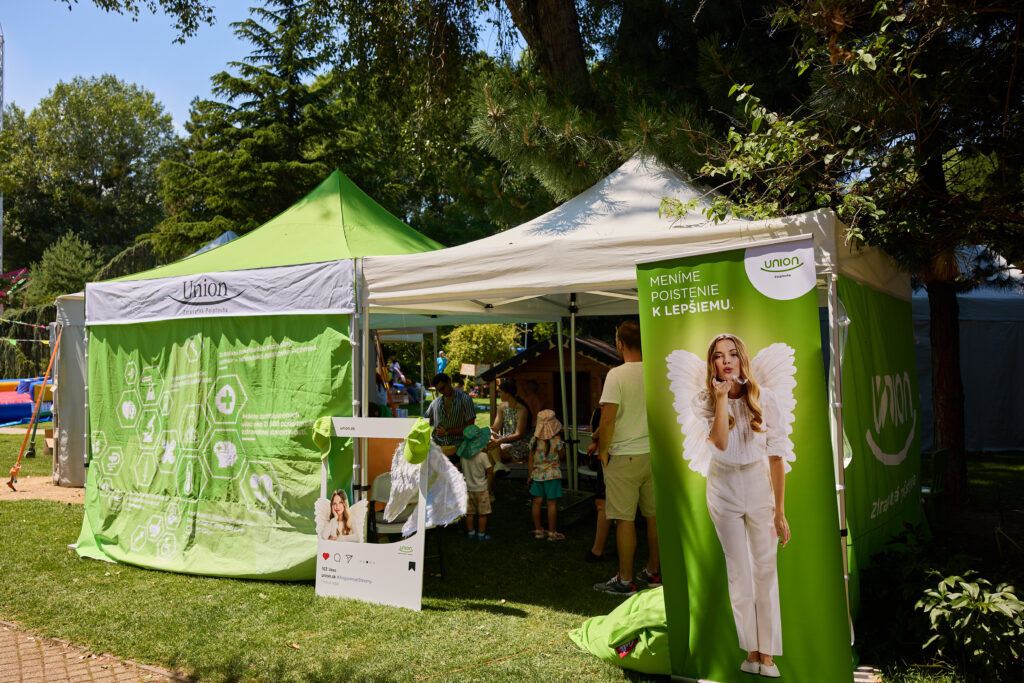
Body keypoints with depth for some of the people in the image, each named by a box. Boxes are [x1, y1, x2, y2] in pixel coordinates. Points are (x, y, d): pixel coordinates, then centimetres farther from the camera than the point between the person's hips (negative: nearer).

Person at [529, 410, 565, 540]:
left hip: (537, 474, 5)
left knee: (537, 501, 11)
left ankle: (538, 530, 21)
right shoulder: (556, 441, -12)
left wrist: (530, 475, 12)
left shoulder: (533, 440, -1)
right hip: (552, 475, -4)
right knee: (552, 503, 1)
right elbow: (562, 455, 2)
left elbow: (531, 460, 4)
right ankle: (552, 532, 5)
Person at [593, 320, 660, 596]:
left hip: (625, 456, -6)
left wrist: (603, 449, -4)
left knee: (624, 518, 2)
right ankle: (653, 571, 27)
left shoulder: (617, 374, -14)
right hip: (656, 452, 6)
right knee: (655, 513, 14)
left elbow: (608, 420, -18)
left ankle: (625, 580, 9)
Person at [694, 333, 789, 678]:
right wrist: (722, 397, -26)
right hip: (724, 487, 1)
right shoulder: (704, 401, -9)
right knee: (738, 571, 7)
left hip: (759, 484, 0)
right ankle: (751, 651, 20)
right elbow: (720, 442, -26)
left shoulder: (765, 398, -11)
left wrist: (780, 512, -7)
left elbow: (776, 458, -8)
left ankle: (768, 655, 15)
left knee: (766, 569, 3)